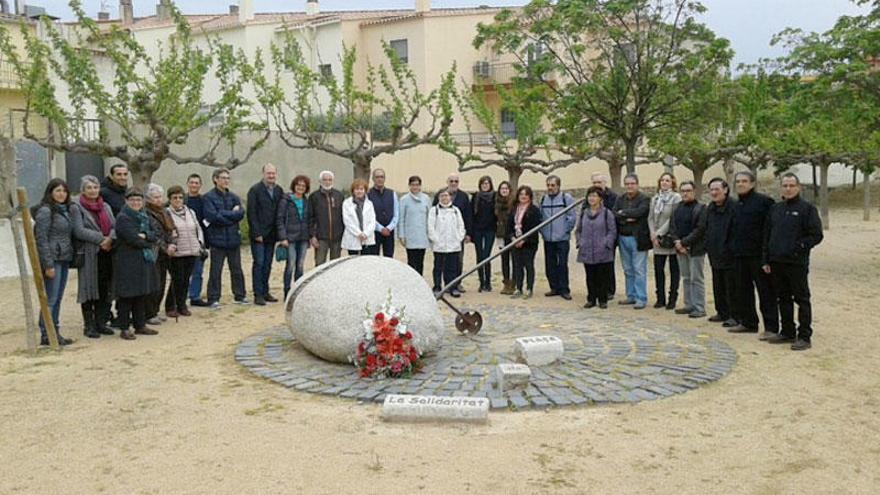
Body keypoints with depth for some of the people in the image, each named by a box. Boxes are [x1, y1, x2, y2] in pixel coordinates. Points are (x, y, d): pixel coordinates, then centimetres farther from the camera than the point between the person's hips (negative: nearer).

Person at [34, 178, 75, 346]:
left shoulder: (65, 210, 16)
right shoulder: (45, 211, -9)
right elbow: (41, 239, -13)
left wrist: (70, 258, 12)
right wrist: (48, 264, -17)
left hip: (64, 259, 8)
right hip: (53, 260, -8)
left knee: (58, 299, 11)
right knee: (50, 299, -4)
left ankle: (55, 333, 18)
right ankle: (46, 335, 2)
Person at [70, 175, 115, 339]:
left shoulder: (105, 207, 17)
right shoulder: (76, 208, -1)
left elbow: (115, 226, 6)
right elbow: (79, 231, -13)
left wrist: (110, 238, -13)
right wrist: (101, 239, -16)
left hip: (106, 253, 5)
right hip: (88, 255, -5)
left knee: (104, 290, 8)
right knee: (89, 289, -2)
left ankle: (101, 323, 17)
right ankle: (89, 326, 6)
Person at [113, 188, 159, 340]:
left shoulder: (144, 217, 15)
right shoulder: (123, 218, -9)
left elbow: (154, 235, 6)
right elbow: (132, 239, -19)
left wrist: (145, 235, -15)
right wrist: (149, 243, -6)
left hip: (144, 261, 7)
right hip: (127, 262, -7)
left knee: (142, 294, 13)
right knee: (127, 296, -2)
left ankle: (140, 325, 23)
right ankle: (124, 328, 5)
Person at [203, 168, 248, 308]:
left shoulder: (233, 196, 10)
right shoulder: (209, 197, -5)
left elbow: (241, 213, -3)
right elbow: (213, 216, -17)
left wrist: (223, 214, -11)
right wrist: (232, 214, -9)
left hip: (233, 239, 5)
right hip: (217, 239, -5)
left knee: (237, 269, 12)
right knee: (215, 271, 1)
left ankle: (239, 296, 23)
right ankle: (213, 299, 9)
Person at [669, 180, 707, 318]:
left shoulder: (701, 208, -7)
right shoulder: (677, 208, 12)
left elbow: (700, 229, -14)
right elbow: (672, 226, 9)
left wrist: (684, 242, -15)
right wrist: (677, 242, -6)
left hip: (695, 249, -6)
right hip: (681, 248, 6)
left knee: (696, 279, -4)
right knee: (686, 278, 12)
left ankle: (699, 308, 1)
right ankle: (689, 305, 21)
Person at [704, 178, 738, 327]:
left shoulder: (733, 207, -14)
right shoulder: (710, 209, 10)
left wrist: (731, 249, -17)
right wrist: (708, 247, 11)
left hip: (729, 256, -8)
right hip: (715, 256, 8)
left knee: (731, 288, -1)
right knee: (718, 287, 16)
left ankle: (734, 316, 6)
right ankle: (722, 312, 27)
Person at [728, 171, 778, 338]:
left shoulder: (763, 201, -7)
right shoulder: (736, 205, 16)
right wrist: (733, 247, 14)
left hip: (758, 254, -8)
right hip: (739, 255, 8)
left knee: (766, 292, -3)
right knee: (743, 290, 13)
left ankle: (771, 327, 0)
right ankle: (748, 322, 25)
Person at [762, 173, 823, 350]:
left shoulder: (807, 209, -4)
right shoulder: (775, 209, 13)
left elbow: (816, 235, -7)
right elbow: (768, 236, 16)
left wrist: (800, 247, -17)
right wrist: (767, 260, 11)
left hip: (797, 263, -6)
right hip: (777, 262, 6)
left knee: (802, 299, -1)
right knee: (784, 299, 12)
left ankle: (804, 336, 4)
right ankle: (787, 333, 22)